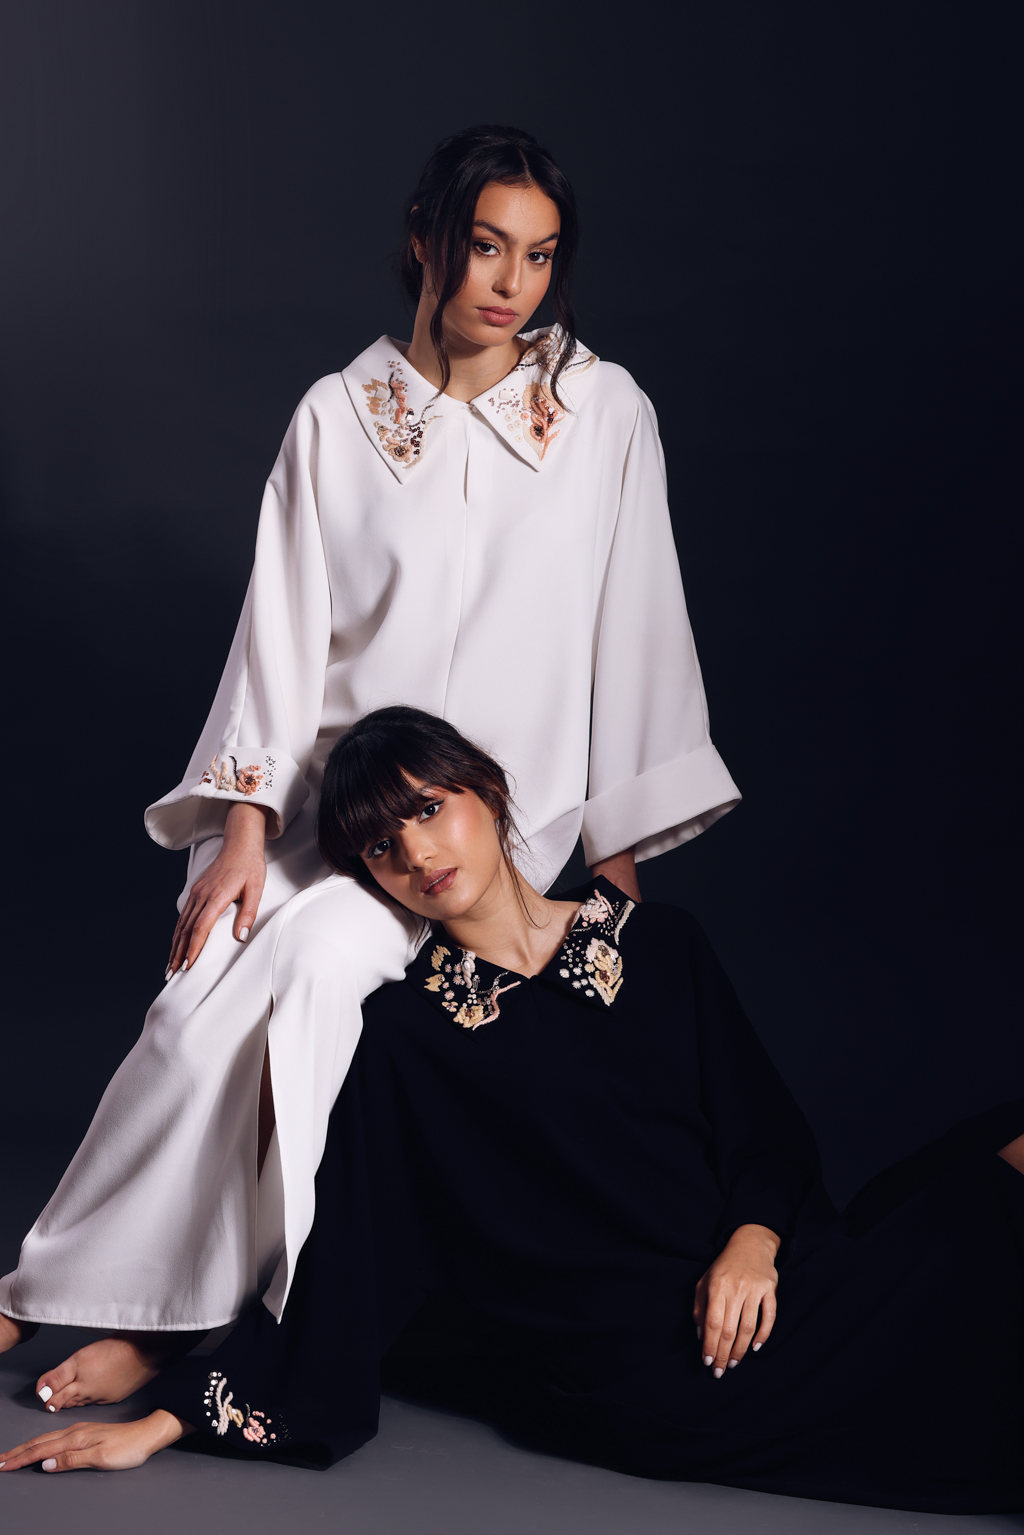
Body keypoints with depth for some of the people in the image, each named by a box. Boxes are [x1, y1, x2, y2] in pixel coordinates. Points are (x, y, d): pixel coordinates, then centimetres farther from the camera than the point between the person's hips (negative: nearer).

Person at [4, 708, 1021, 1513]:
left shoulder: (657, 943, 14)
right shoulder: (404, 1038, 6)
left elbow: (767, 1126, 13)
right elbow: (337, 1265, 6)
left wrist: (752, 1241, -9)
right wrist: (168, 1417, 0)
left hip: (773, 1279, 5)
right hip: (637, 1376, -5)